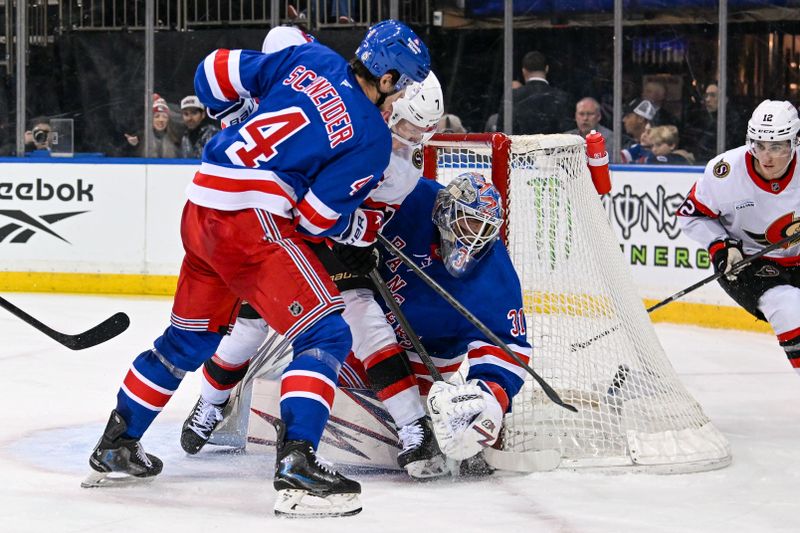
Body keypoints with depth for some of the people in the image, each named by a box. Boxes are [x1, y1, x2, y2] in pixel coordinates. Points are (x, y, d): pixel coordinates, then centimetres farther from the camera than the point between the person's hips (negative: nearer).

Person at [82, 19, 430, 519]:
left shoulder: (311, 59, 8)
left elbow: (217, 73, 10)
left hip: (202, 207, 8)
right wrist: (366, 229, 11)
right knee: (326, 335, -6)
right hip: (253, 224, -8)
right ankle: (296, 467, -20)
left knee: (190, 338, 24)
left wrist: (246, 119, 26)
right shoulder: (373, 137, -6)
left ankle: (115, 447, 34)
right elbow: (317, 217, -7)